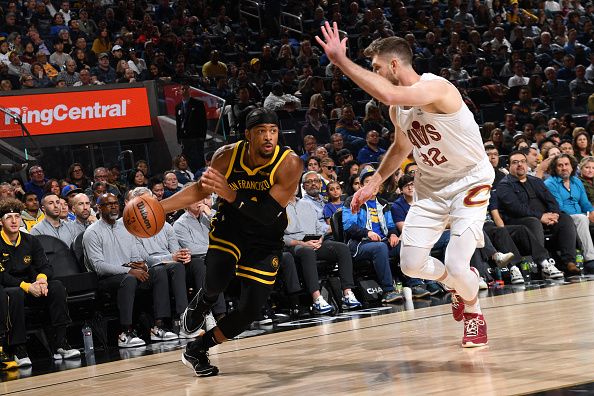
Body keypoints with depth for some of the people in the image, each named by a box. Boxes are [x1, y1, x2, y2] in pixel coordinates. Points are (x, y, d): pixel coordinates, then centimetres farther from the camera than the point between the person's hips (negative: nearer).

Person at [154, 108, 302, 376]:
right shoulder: (227, 157, -17)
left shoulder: (289, 164, -25)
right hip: (230, 226, 0)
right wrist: (159, 207, -11)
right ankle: (198, 306, 10)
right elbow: (201, 189, -1)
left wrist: (232, 195, -48)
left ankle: (197, 350, 16)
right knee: (216, 281, -28)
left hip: (265, 239, 0)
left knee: (250, 310, -6)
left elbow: (269, 213, -34)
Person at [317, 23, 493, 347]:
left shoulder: (437, 88, -28)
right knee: (411, 264, -1)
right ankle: (458, 284, 31)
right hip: (430, 186, 8)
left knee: (456, 267, -15)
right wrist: (375, 182, 11)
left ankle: (474, 314, 18)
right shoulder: (397, 107, -1)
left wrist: (341, 61, -44)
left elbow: (389, 94, -48)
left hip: (469, 183, -7)